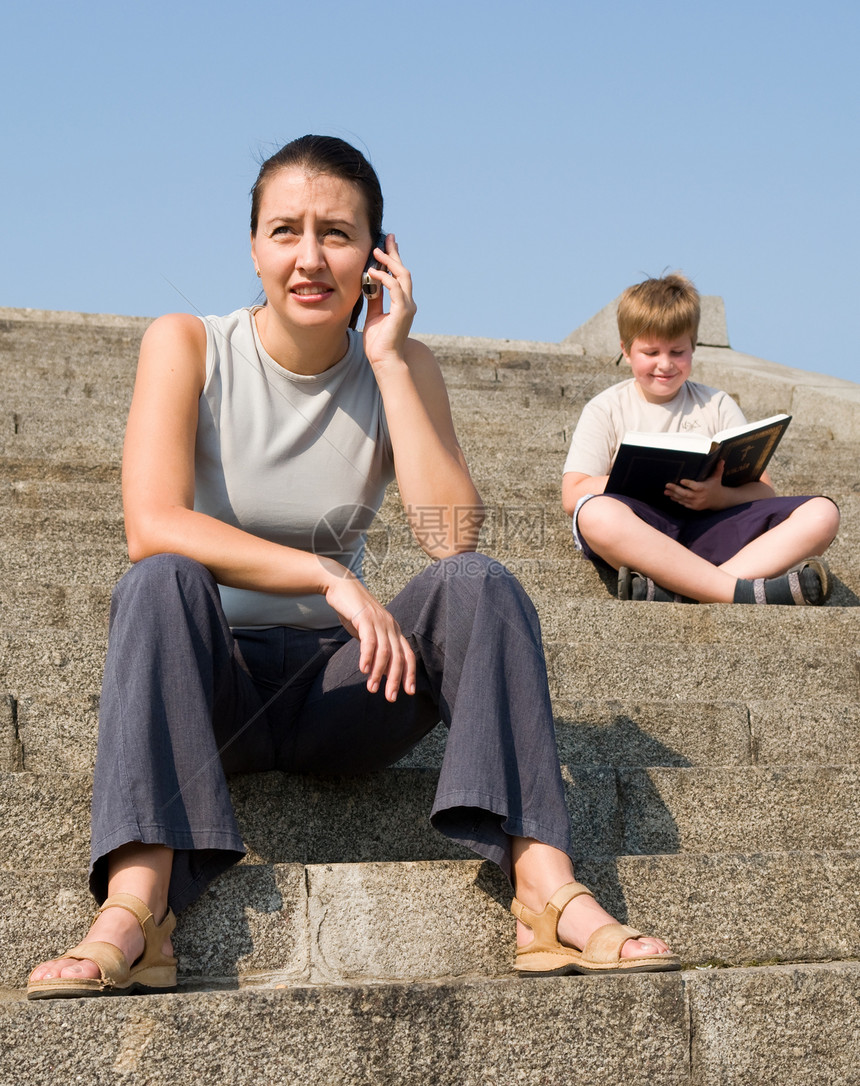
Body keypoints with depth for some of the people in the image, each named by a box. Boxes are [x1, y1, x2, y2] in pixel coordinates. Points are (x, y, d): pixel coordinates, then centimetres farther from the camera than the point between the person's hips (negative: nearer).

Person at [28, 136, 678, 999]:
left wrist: (388, 360, -14)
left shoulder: (400, 367, 2)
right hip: (208, 683, -2)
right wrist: (328, 575, -28)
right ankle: (133, 913, -43)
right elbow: (152, 528, -21)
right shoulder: (186, 346, -5)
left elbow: (453, 539, -15)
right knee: (163, 583, -32)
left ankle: (545, 887, -34)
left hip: (335, 687, 2)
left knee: (476, 584, -23)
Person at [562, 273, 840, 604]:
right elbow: (573, 497, -4)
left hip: (708, 529, 3)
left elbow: (763, 491, 9)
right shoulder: (605, 410, 10)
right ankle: (743, 594, -41)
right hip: (640, 533, -3)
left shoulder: (717, 406, 17)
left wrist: (718, 496, -14)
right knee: (595, 513, -38)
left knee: (820, 514, -19)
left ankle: (679, 594, -38)